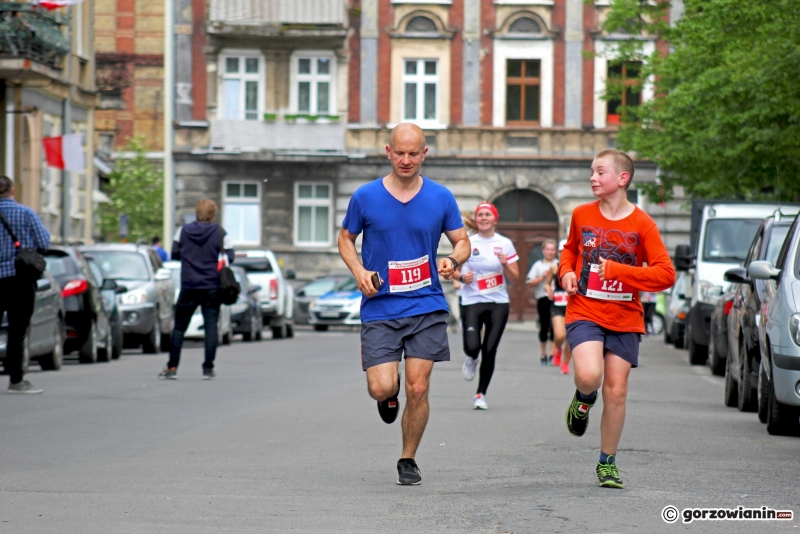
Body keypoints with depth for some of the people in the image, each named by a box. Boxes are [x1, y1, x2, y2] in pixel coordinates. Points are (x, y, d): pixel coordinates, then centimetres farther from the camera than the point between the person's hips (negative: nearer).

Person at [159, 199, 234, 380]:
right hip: (212, 288, -1)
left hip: (189, 286, 1)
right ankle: (208, 368, -2)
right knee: (211, 326, 3)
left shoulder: (183, 231, 1)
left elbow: (174, 254, 8)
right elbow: (229, 258, -4)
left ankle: (172, 367, 6)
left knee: (179, 327, 9)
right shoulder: (221, 234, -4)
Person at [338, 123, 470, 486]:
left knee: (417, 388, -4)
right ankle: (390, 392, 28)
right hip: (380, 308, 0)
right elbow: (346, 238, 13)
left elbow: (462, 241, 11)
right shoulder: (365, 197, 0)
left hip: (427, 307, 1)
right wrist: (358, 271, -6)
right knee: (382, 388, -12)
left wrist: (453, 260, -12)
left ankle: (408, 461, 16)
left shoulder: (441, 198, 2)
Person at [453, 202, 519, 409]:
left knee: (489, 350, -1)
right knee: (472, 346, -18)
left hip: (498, 303, 1)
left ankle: (481, 394, 15)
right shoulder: (467, 243, 1)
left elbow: (514, 277, 6)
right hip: (472, 301, -1)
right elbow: (454, 269, 10)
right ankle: (471, 359, 22)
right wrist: (461, 276, -12)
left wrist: (505, 264, -14)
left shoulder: (505, 244, 4)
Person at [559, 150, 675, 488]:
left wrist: (617, 270, -19)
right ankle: (583, 400, 13)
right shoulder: (582, 215, 3)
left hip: (624, 319, 0)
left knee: (616, 391, 2)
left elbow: (665, 274, -10)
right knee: (589, 375, -25)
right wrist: (566, 271, 1)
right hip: (584, 313, 0)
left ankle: (607, 463, 18)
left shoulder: (641, 224, -5)